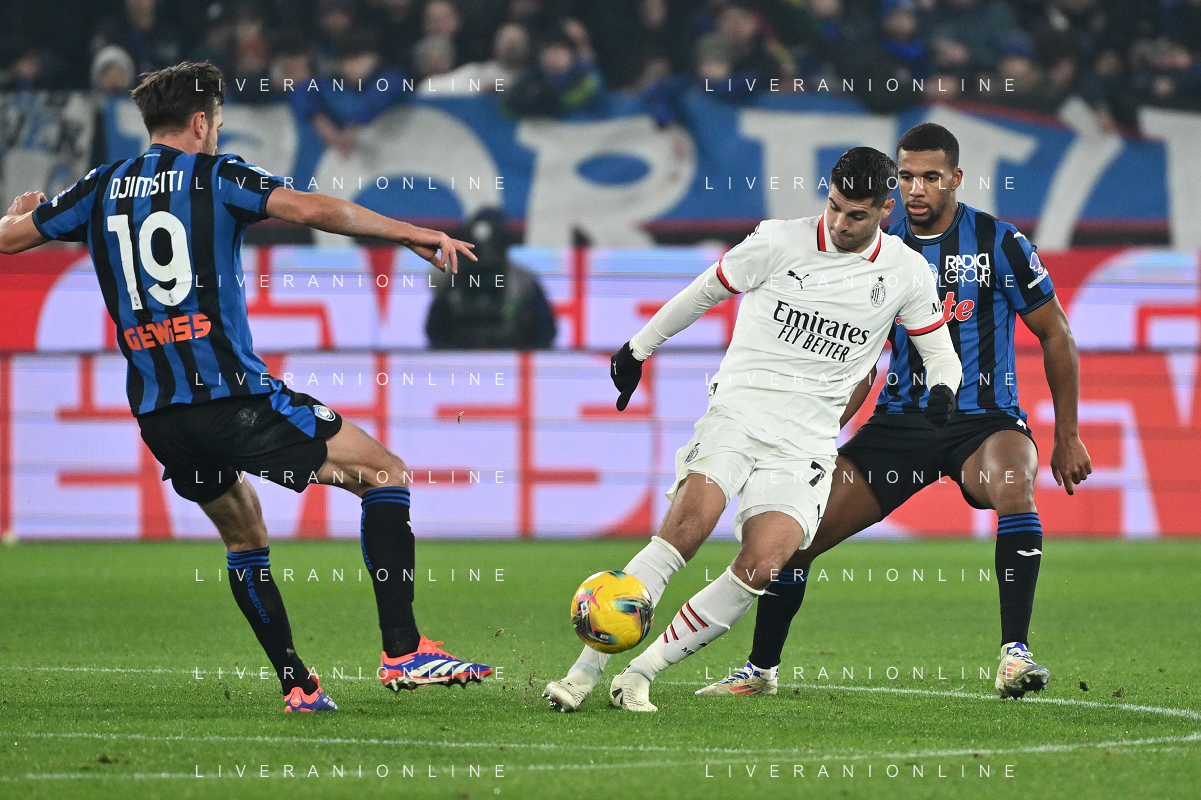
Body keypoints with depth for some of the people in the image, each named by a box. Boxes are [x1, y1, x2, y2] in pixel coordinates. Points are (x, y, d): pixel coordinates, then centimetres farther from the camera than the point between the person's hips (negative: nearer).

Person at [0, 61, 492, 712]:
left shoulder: (101, 189, 13)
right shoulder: (215, 176, -1)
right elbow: (311, 210, -14)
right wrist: (410, 234, -9)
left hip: (157, 414, 6)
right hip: (232, 395, -6)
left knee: (243, 533, 27)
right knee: (385, 473, 1)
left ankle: (296, 684, 22)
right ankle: (403, 650, -11)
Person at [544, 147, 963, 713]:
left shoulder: (905, 272, 5)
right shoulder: (780, 242, 0)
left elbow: (938, 349, 16)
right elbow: (707, 291, 14)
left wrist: (943, 389, -8)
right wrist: (639, 348, 20)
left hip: (805, 442, 2)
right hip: (738, 408, -1)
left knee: (760, 565, -21)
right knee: (686, 528, -25)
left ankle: (641, 673, -10)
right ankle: (587, 668, -20)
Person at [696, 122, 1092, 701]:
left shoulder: (998, 242, -6)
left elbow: (1055, 334, 2)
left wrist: (1067, 435, 1)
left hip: (984, 420, -3)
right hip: (900, 420, 3)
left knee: (1013, 483, -39)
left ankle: (1015, 654, -36)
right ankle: (760, 670, 15)